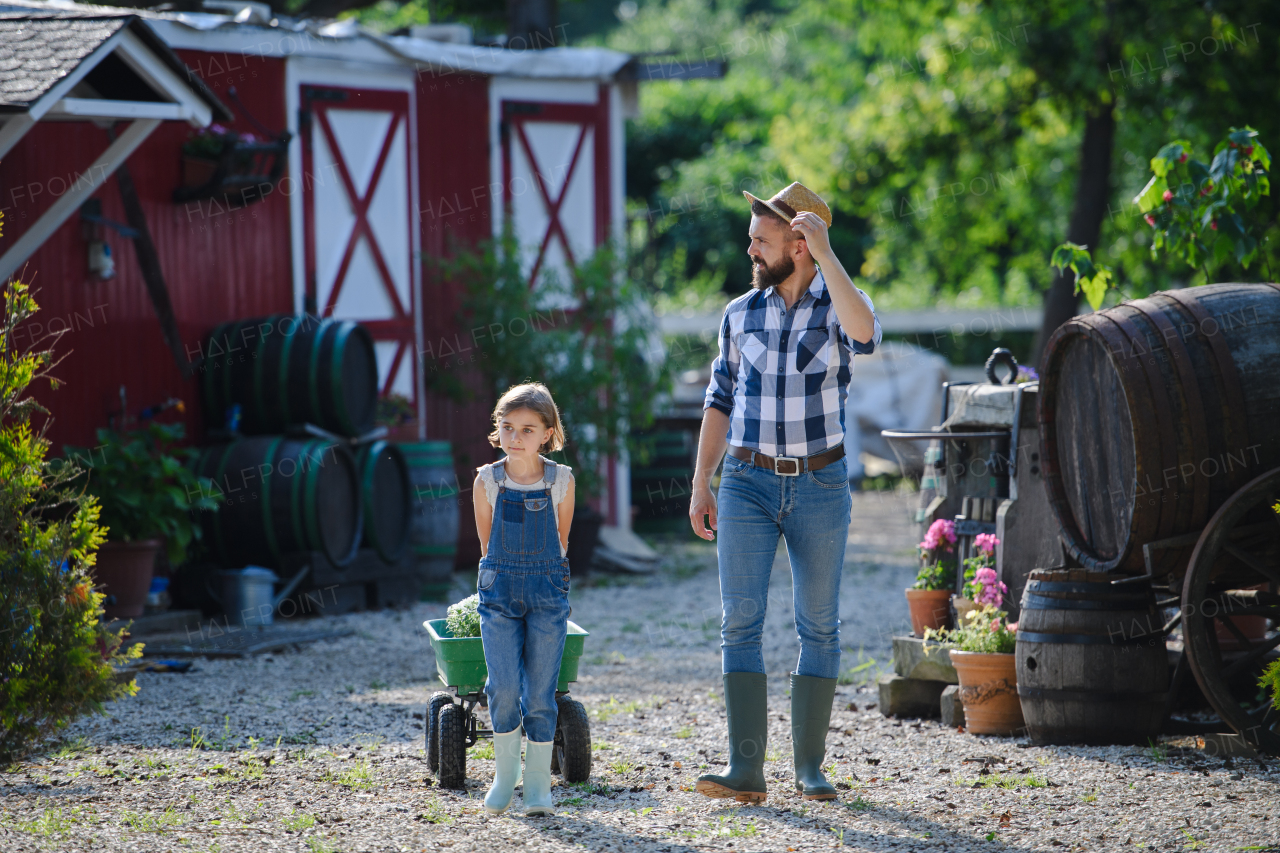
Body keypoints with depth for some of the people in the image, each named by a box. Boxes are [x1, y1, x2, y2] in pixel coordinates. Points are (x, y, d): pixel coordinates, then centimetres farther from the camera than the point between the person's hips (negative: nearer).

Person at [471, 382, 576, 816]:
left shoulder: (561, 480, -1)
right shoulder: (487, 481, -1)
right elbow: (487, 542, 11)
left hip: (547, 591, 0)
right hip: (499, 591, 0)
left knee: (540, 691, -1)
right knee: (503, 686, -10)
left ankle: (538, 783, 8)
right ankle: (505, 772, 8)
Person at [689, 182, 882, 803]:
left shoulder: (840, 306, -4)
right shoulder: (741, 314, 5)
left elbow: (864, 334, -30)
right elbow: (721, 401, 12)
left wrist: (826, 252, -27)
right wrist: (700, 485, 6)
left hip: (820, 487, -2)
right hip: (748, 483, 2)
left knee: (819, 628, 3)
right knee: (740, 622, -9)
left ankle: (810, 768, 12)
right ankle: (745, 772, -11)